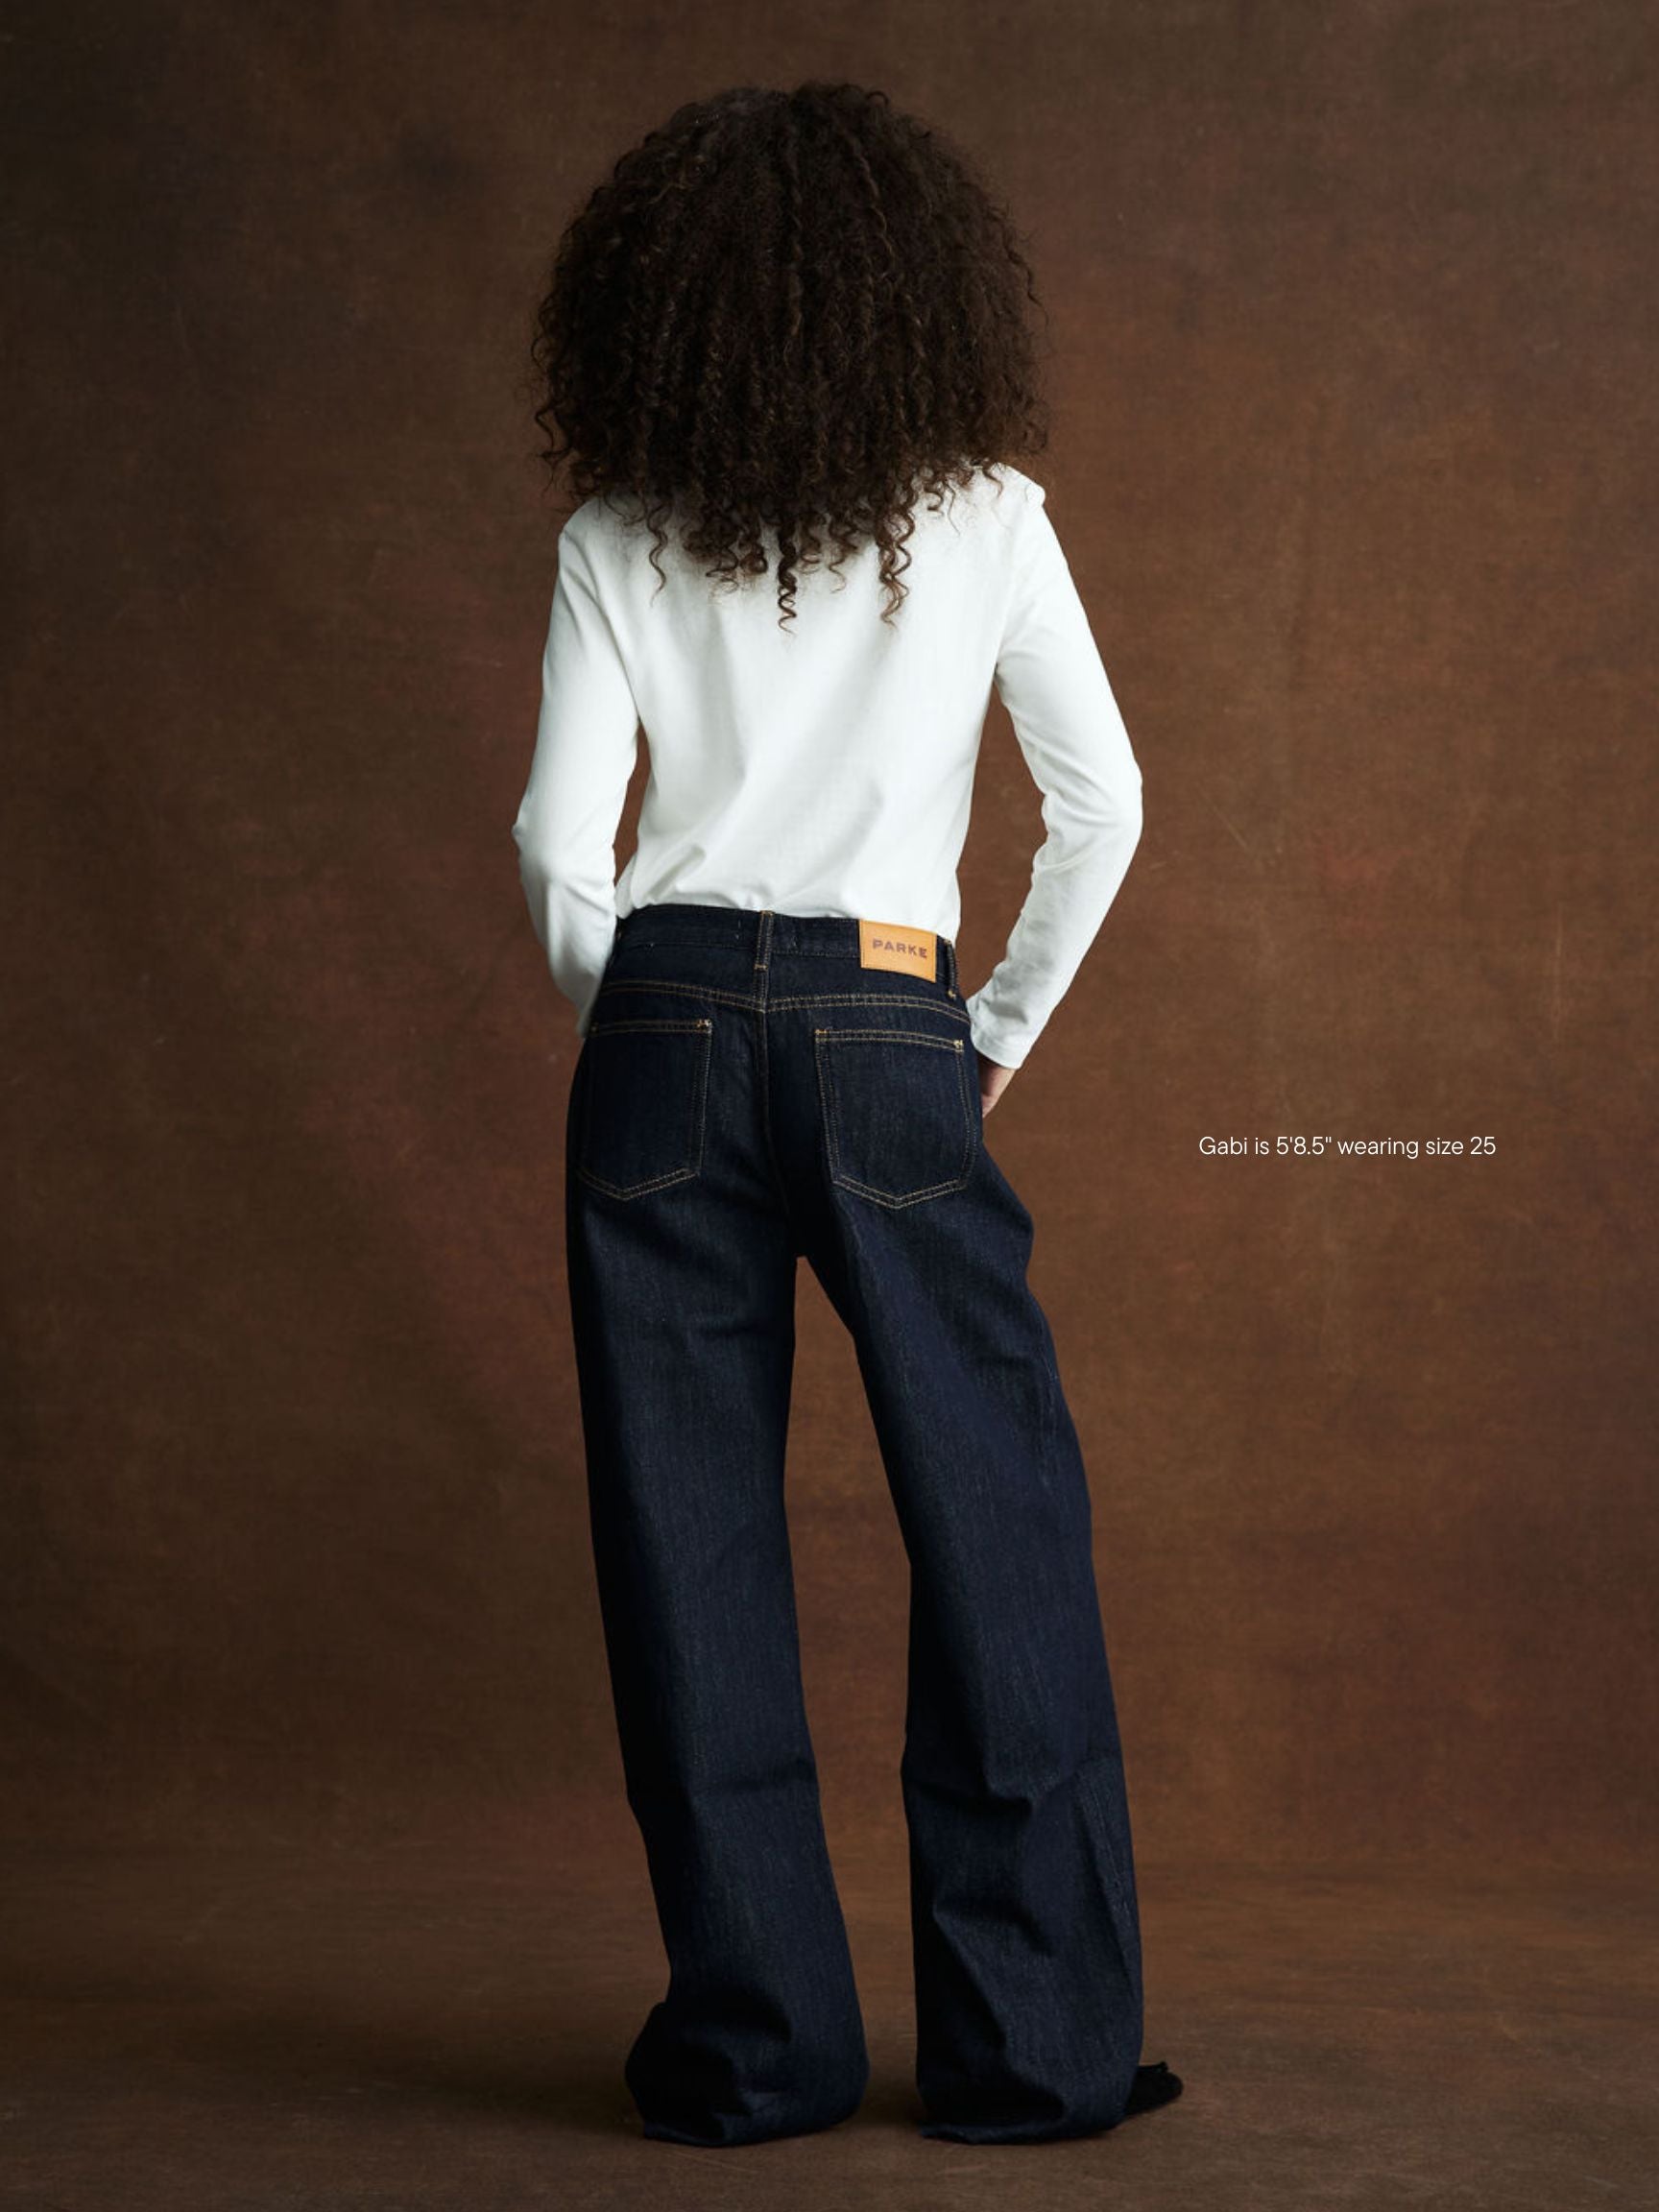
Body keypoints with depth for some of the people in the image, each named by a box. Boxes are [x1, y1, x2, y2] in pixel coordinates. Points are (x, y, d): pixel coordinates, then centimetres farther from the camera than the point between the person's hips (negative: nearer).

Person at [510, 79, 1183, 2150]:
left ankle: (755, 2040, 12)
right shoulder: (981, 512, 5)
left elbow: (561, 841, -1)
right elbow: (1102, 799, 2)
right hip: (888, 1032, -1)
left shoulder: (618, 539, 5)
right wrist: (1006, 1030, 12)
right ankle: (1034, 2045, 8)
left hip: (664, 1032, 1)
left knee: (691, 1535, 6)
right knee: (1001, 1528, 6)